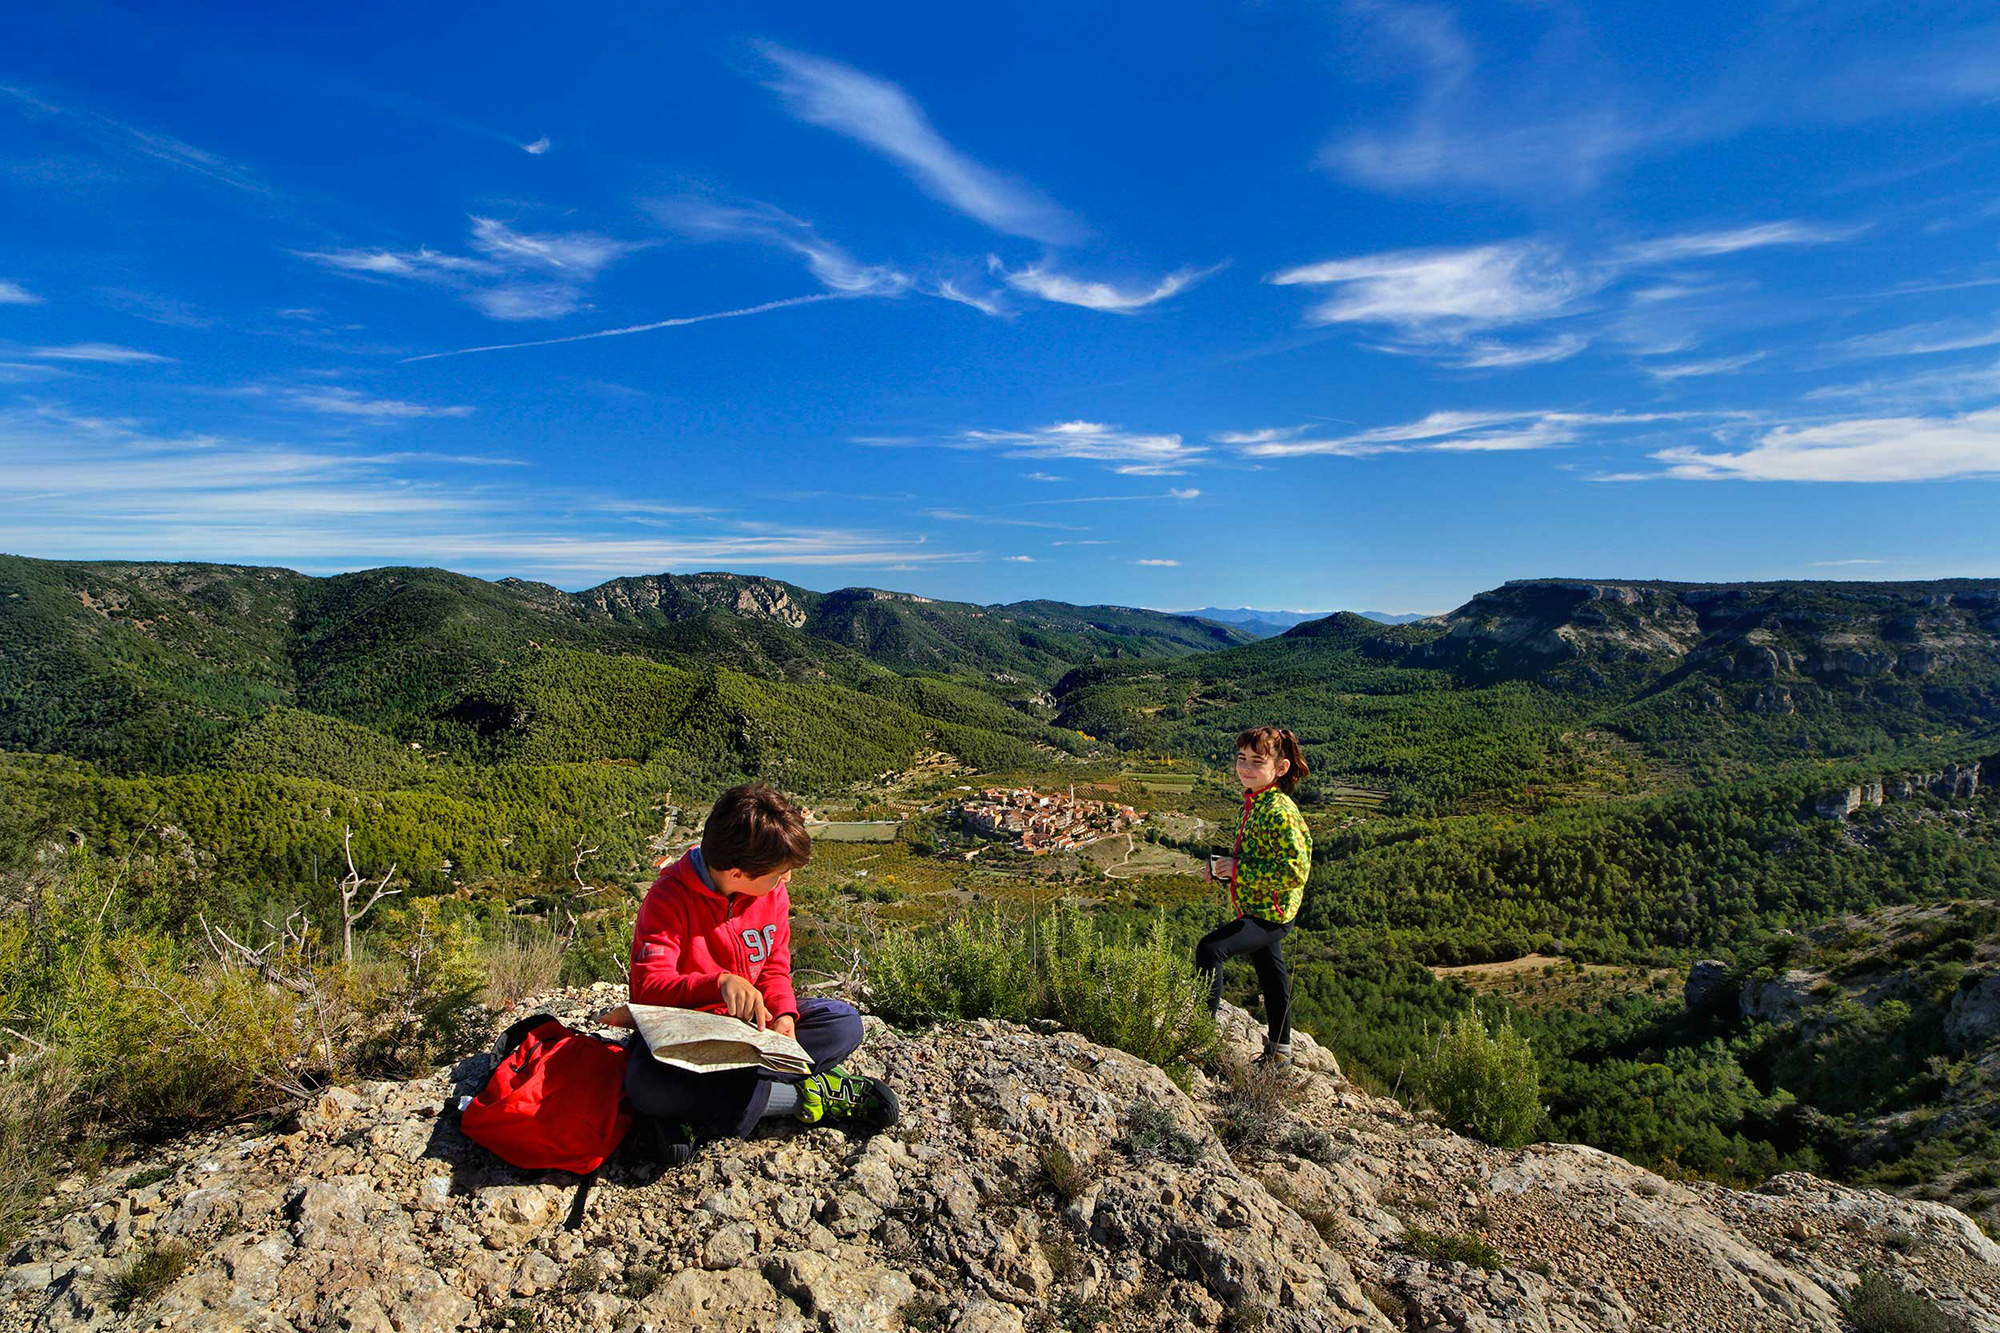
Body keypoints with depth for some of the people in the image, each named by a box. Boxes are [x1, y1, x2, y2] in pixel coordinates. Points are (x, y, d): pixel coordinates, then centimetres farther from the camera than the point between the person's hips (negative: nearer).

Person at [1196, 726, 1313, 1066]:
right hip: (1260, 910, 10)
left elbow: (1295, 871, -28)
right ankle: (1279, 1051, 39)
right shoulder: (1253, 803, 6)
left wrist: (1237, 869, -24)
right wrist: (1224, 869, 2)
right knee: (1271, 976, 22)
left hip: (1270, 914, -10)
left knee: (1210, 948, -22)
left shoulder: (1280, 812, -23)